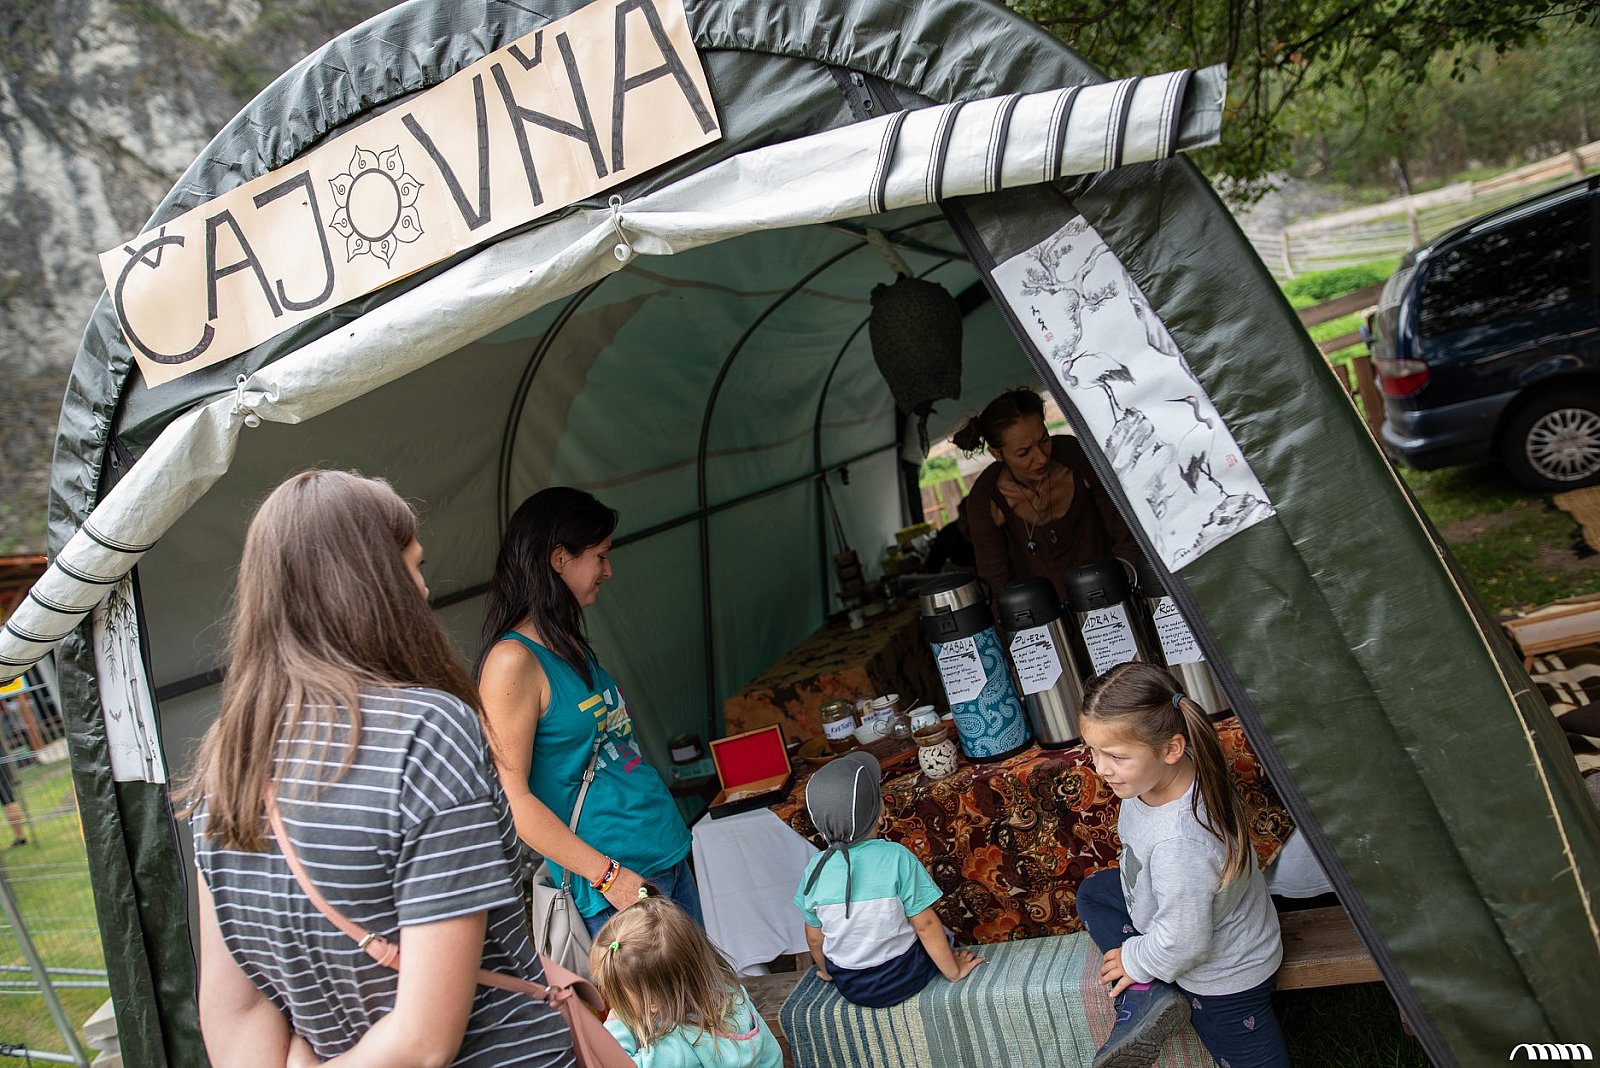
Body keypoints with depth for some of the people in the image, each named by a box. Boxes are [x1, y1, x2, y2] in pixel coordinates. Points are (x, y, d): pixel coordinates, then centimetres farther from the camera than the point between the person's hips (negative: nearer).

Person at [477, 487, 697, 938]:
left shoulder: (572, 645, 10)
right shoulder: (513, 660, -16)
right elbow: (513, 796, -19)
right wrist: (607, 876, -19)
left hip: (670, 857, 8)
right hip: (614, 890, -8)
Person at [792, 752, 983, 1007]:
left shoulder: (816, 870, -14)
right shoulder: (896, 857, -23)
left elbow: (814, 938, -2)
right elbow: (925, 924, -17)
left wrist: (827, 971, 17)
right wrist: (953, 971, -2)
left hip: (850, 989, 3)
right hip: (906, 979, -3)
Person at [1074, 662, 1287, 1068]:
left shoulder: (1180, 842, -44)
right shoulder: (1160, 774, -20)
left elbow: (1183, 943, -31)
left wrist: (1135, 962, -11)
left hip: (1224, 976, -8)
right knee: (1093, 892, 15)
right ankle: (1145, 996, 1)